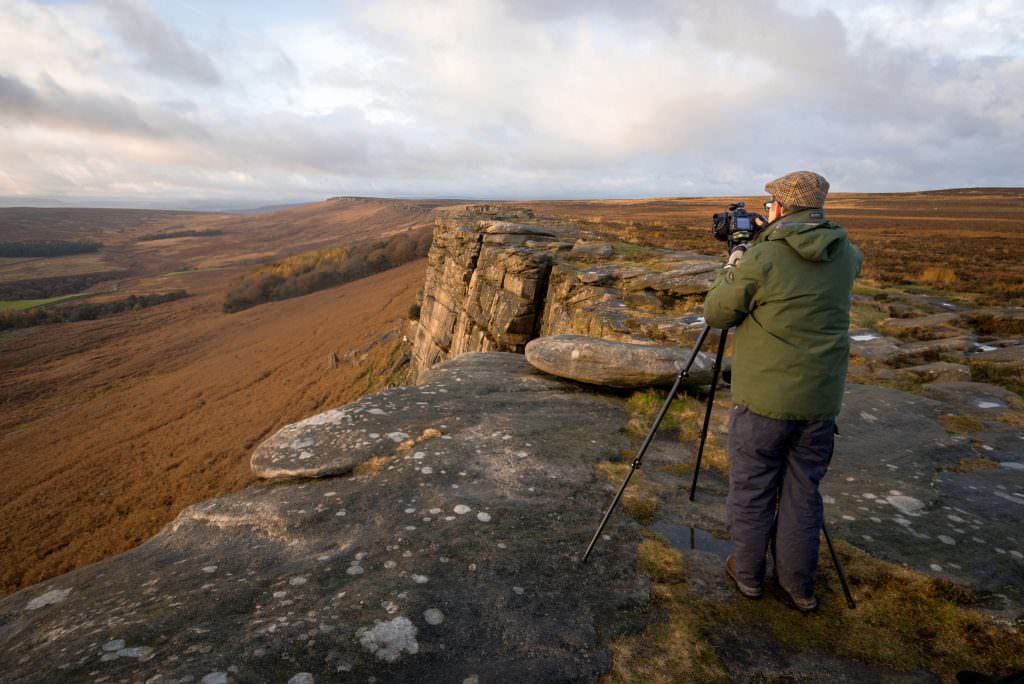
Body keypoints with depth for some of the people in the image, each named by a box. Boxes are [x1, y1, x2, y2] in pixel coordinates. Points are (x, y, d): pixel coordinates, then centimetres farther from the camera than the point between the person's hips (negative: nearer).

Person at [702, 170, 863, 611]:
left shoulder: (761, 257, -15)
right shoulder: (846, 256, 3)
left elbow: (716, 313, -7)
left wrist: (733, 268, 9)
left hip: (764, 398, -5)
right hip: (821, 399, 5)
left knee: (753, 488, 12)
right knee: (803, 492, 17)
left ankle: (748, 573, 29)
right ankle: (800, 586, 30)